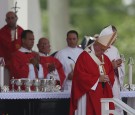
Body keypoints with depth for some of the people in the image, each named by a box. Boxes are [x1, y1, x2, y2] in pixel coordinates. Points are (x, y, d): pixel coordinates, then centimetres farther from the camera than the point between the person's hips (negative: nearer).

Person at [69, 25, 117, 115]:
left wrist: (108, 78, -5)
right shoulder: (84, 57, -8)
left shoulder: (105, 58, 15)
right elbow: (80, 76, -16)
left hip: (104, 95, 7)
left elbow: (111, 73, 20)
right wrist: (98, 79, -16)